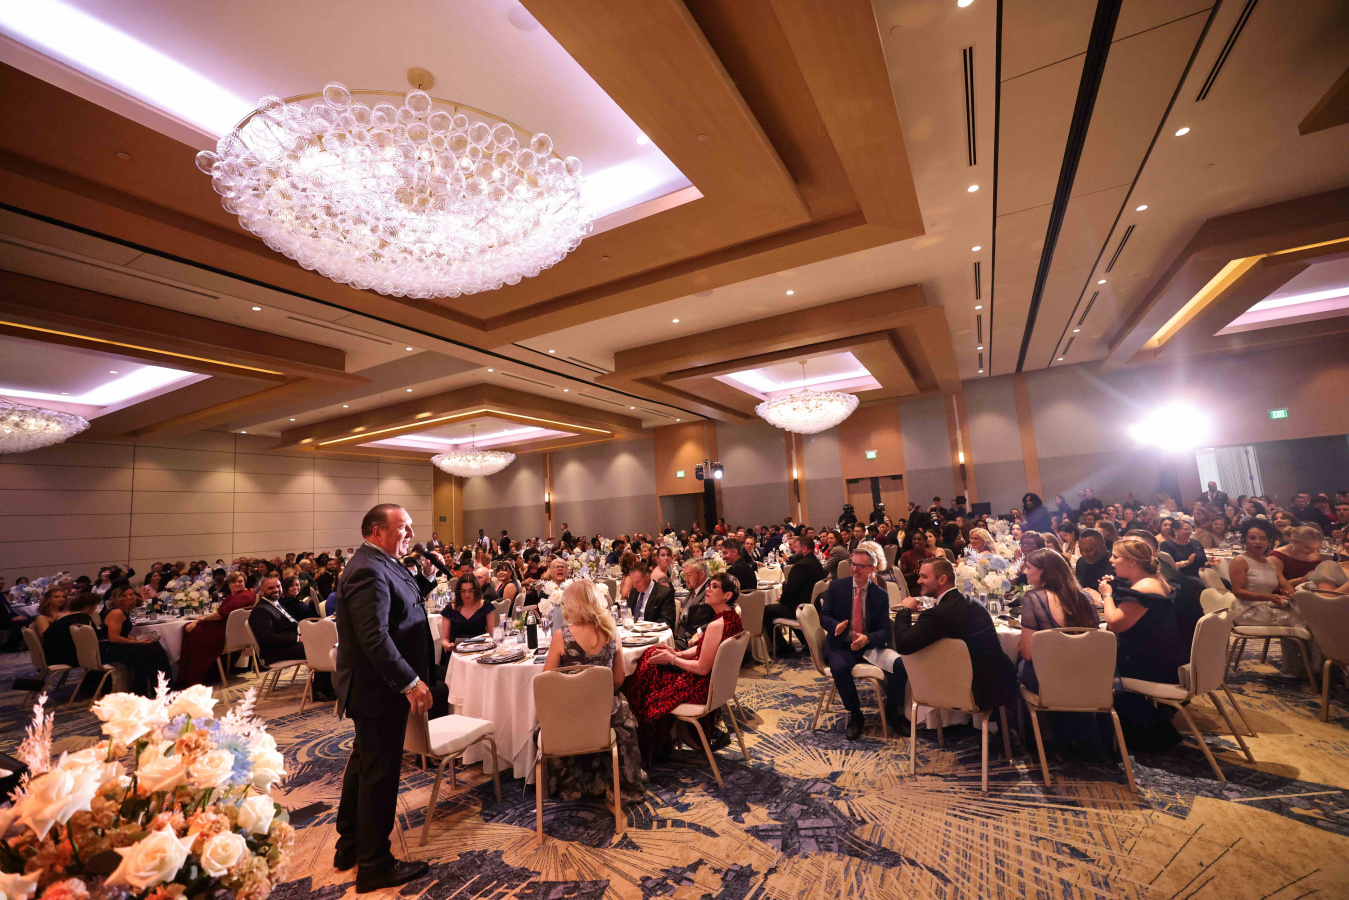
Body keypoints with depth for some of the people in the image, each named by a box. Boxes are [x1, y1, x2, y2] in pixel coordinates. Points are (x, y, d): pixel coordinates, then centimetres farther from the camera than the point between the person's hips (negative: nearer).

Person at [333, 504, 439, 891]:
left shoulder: (381, 564, 8)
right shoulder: (369, 571, -25)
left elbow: (402, 604, 15)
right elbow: (375, 637, -30)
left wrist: (424, 576, 0)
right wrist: (411, 681, -27)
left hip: (375, 687, 11)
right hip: (378, 689, -11)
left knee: (363, 765, 23)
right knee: (379, 774, 4)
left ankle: (349, 846, 41)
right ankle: (374, 865, 20)